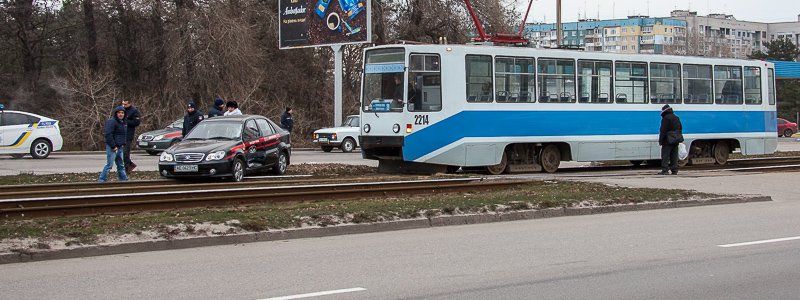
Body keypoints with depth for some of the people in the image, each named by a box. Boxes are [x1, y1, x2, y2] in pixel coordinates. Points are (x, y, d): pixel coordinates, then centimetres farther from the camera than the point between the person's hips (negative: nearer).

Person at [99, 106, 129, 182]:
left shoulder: (124, 123, 15)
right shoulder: (112, 122, -13)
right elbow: (108, 135, -20)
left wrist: (123, 144, 14)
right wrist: (113, 146, -21)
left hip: (120, 147, 9)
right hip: (112, 148, -9)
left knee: (121, 165, 14)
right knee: (109, 165, -10)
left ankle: (124, 179, 19)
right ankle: (101, 180, -6)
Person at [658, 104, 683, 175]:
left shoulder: (666, 118, -12)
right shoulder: (676, 118, 14)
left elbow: (663, 130, -16)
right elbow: (680, 129, 20)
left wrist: (660, 140, -13)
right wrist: (678, 138, 24)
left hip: (668, 140, -8)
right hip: (676, 140, 8)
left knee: (665, 156, -5)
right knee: (674, 156, 10)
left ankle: (664, 170, -10)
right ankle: (674, 171, 9)